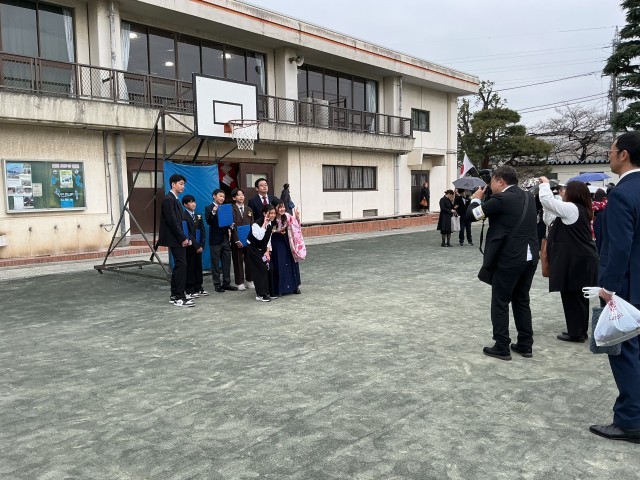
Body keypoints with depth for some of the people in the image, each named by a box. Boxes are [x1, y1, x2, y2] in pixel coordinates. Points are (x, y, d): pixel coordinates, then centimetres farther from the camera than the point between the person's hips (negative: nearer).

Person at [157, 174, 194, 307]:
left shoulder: (175, 200, 17)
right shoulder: (169, 200, -13)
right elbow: (172, 222, -19)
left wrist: (185, 238, 11)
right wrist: (183, 238, -17)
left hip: (178, 239, 10)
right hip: (175, 240, -10)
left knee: (178, 266, 12)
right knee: (181, 265, -11)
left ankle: (174, 296, 17)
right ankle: (179, 298, -8)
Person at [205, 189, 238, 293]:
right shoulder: (209, 208, -3)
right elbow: (208, 222, -15)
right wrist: (213, 212, -29)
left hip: (225, 238, 6)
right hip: (215, 239, -6)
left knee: (227, 262, 8)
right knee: (215, 263, 1)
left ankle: (226, 283, 16)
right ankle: (217, 284, 8)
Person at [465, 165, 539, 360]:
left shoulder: (501, 199, -13)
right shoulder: (528, 197, 11)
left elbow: (471, 215, -10)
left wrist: (476, 198, 9)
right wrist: (485, 200, 19)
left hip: (508, 258, -8)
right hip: (530, 256, 8)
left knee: (500, 303, 4)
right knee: (522, 301, 18)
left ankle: (501, 347, 9)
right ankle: (525, 345, 24)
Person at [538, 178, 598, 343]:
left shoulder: (571, 208, -14)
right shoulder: (582, 210, 16)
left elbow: (547, 201, -16)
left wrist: (545, 184, -3)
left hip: (575, 260, -10)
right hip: (581, 259, 10)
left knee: (572, 296, -3)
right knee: (578, 296, 14)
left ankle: (576, 332, 3)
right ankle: (580, 330, 22)